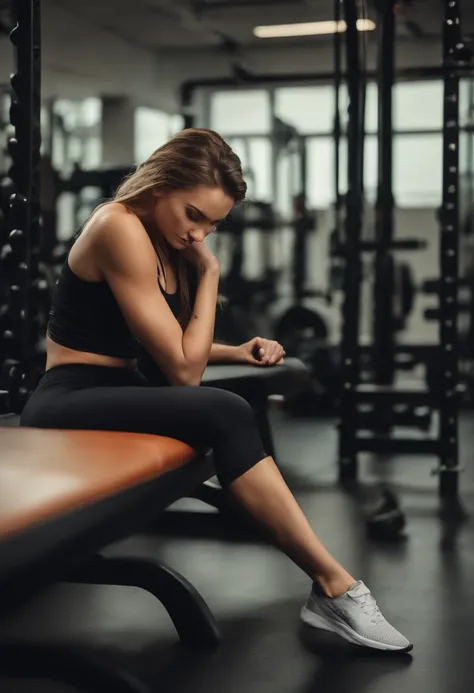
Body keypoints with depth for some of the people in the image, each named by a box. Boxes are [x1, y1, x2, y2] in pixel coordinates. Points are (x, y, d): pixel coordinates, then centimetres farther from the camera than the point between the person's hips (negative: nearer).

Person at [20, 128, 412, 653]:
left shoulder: (163, 235, 9)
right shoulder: (120, 227, -19)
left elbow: (174, 346, 18)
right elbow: (183, 370, -19)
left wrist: (235, 351, 1)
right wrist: (209, 273, -10)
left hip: (115, 392, 9)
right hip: (70, 403, -9)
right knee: (224, 415, -30)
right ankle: (334, 586, -23)